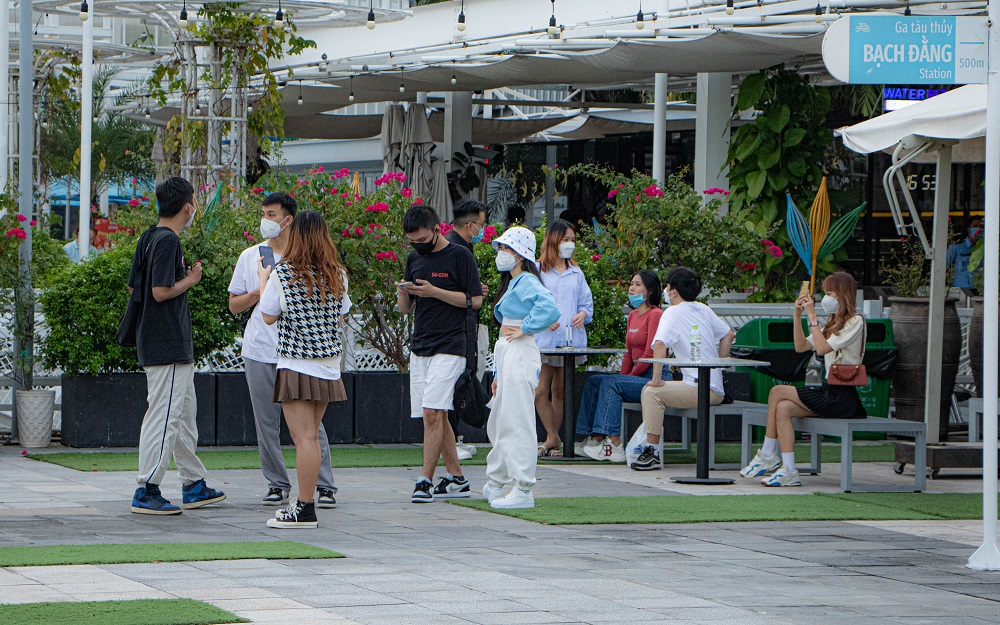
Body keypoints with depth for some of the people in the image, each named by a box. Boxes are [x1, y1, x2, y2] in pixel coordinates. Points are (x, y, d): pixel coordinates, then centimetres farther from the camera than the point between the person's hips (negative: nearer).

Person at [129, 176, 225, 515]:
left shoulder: (148, 238, 13)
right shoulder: (168, 240, -16)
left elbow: (133, 286, 17)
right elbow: (161, 291, -23)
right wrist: (191, 279, -7)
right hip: (169, 346, -11)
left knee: (185, 413, 17)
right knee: (164, 415, -8)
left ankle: (194, 486, 25)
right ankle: (147, 491, -6)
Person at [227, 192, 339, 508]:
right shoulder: (250, 257, 12)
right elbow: (234, 305, 13)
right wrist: (259, 292, -5)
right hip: (260, 350, 3)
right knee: (266, 422, 4)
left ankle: (324, 485, -3)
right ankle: (277, 484, 14)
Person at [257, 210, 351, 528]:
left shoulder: (283, 274, -9)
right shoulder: (338, 275, 5)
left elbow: (268, 316, 1)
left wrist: (263, 280, 16)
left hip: (297, 366, -6)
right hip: (329, 367, 6)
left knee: (304, 438, -8)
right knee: (311, 437, 14)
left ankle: (305, 510, -11)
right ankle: (304, 501, 20)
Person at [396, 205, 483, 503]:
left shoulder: (460, 256, -4)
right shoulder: (414, 259, 15)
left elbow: (475, 300, -7)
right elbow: (405, 309, 18)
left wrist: (434, 291, -16)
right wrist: (402, 293, -5)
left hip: (449, 347, -7)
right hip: (419, 346, 7)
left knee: (432, 412, -15)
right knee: (435, 416, 8)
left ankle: (425, 480, -14)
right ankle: (456, 478, 15)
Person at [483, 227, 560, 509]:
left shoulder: (527, 282, -11)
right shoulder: (512, 284, 20)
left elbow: (549, 308, -32)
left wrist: (524, 329, -18)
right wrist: (499, 376, 23)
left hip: (520, 356, -11)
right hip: (506, 357, 11)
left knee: (517, 424, -10)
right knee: (499, 423, 16)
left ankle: (522, 490, -10)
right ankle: (495, 484, 24)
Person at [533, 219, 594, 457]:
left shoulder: (576, 273, 15)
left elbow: (587, 302, 17)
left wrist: (583, 314, -6)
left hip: (571, 338, 3)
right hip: (544, 339, -3)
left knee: (560, 392, 7)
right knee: (541, 391, -9)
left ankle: (552, 438, 14)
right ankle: (553, 438, 1)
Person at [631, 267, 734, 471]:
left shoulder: (673, 313, -10)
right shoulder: (703, 309, 15)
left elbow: (660, 345, -26)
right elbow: (729, 334, 25)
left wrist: (657, 380, -18)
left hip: (701, 390, -9)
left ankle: (652, 451, -18)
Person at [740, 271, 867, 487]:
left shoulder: (855, 322, -8)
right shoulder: (834, 323, 21)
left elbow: (822, 348, -19)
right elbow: (801, 346, 17)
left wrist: (812, 317, -14)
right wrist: (798, 315, 7)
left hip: (844, 396, -9)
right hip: (829, 391, 9)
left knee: (778, 392, -15)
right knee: (783, 408, -16)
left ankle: (767, 456, -6)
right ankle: (788, 471, -19)